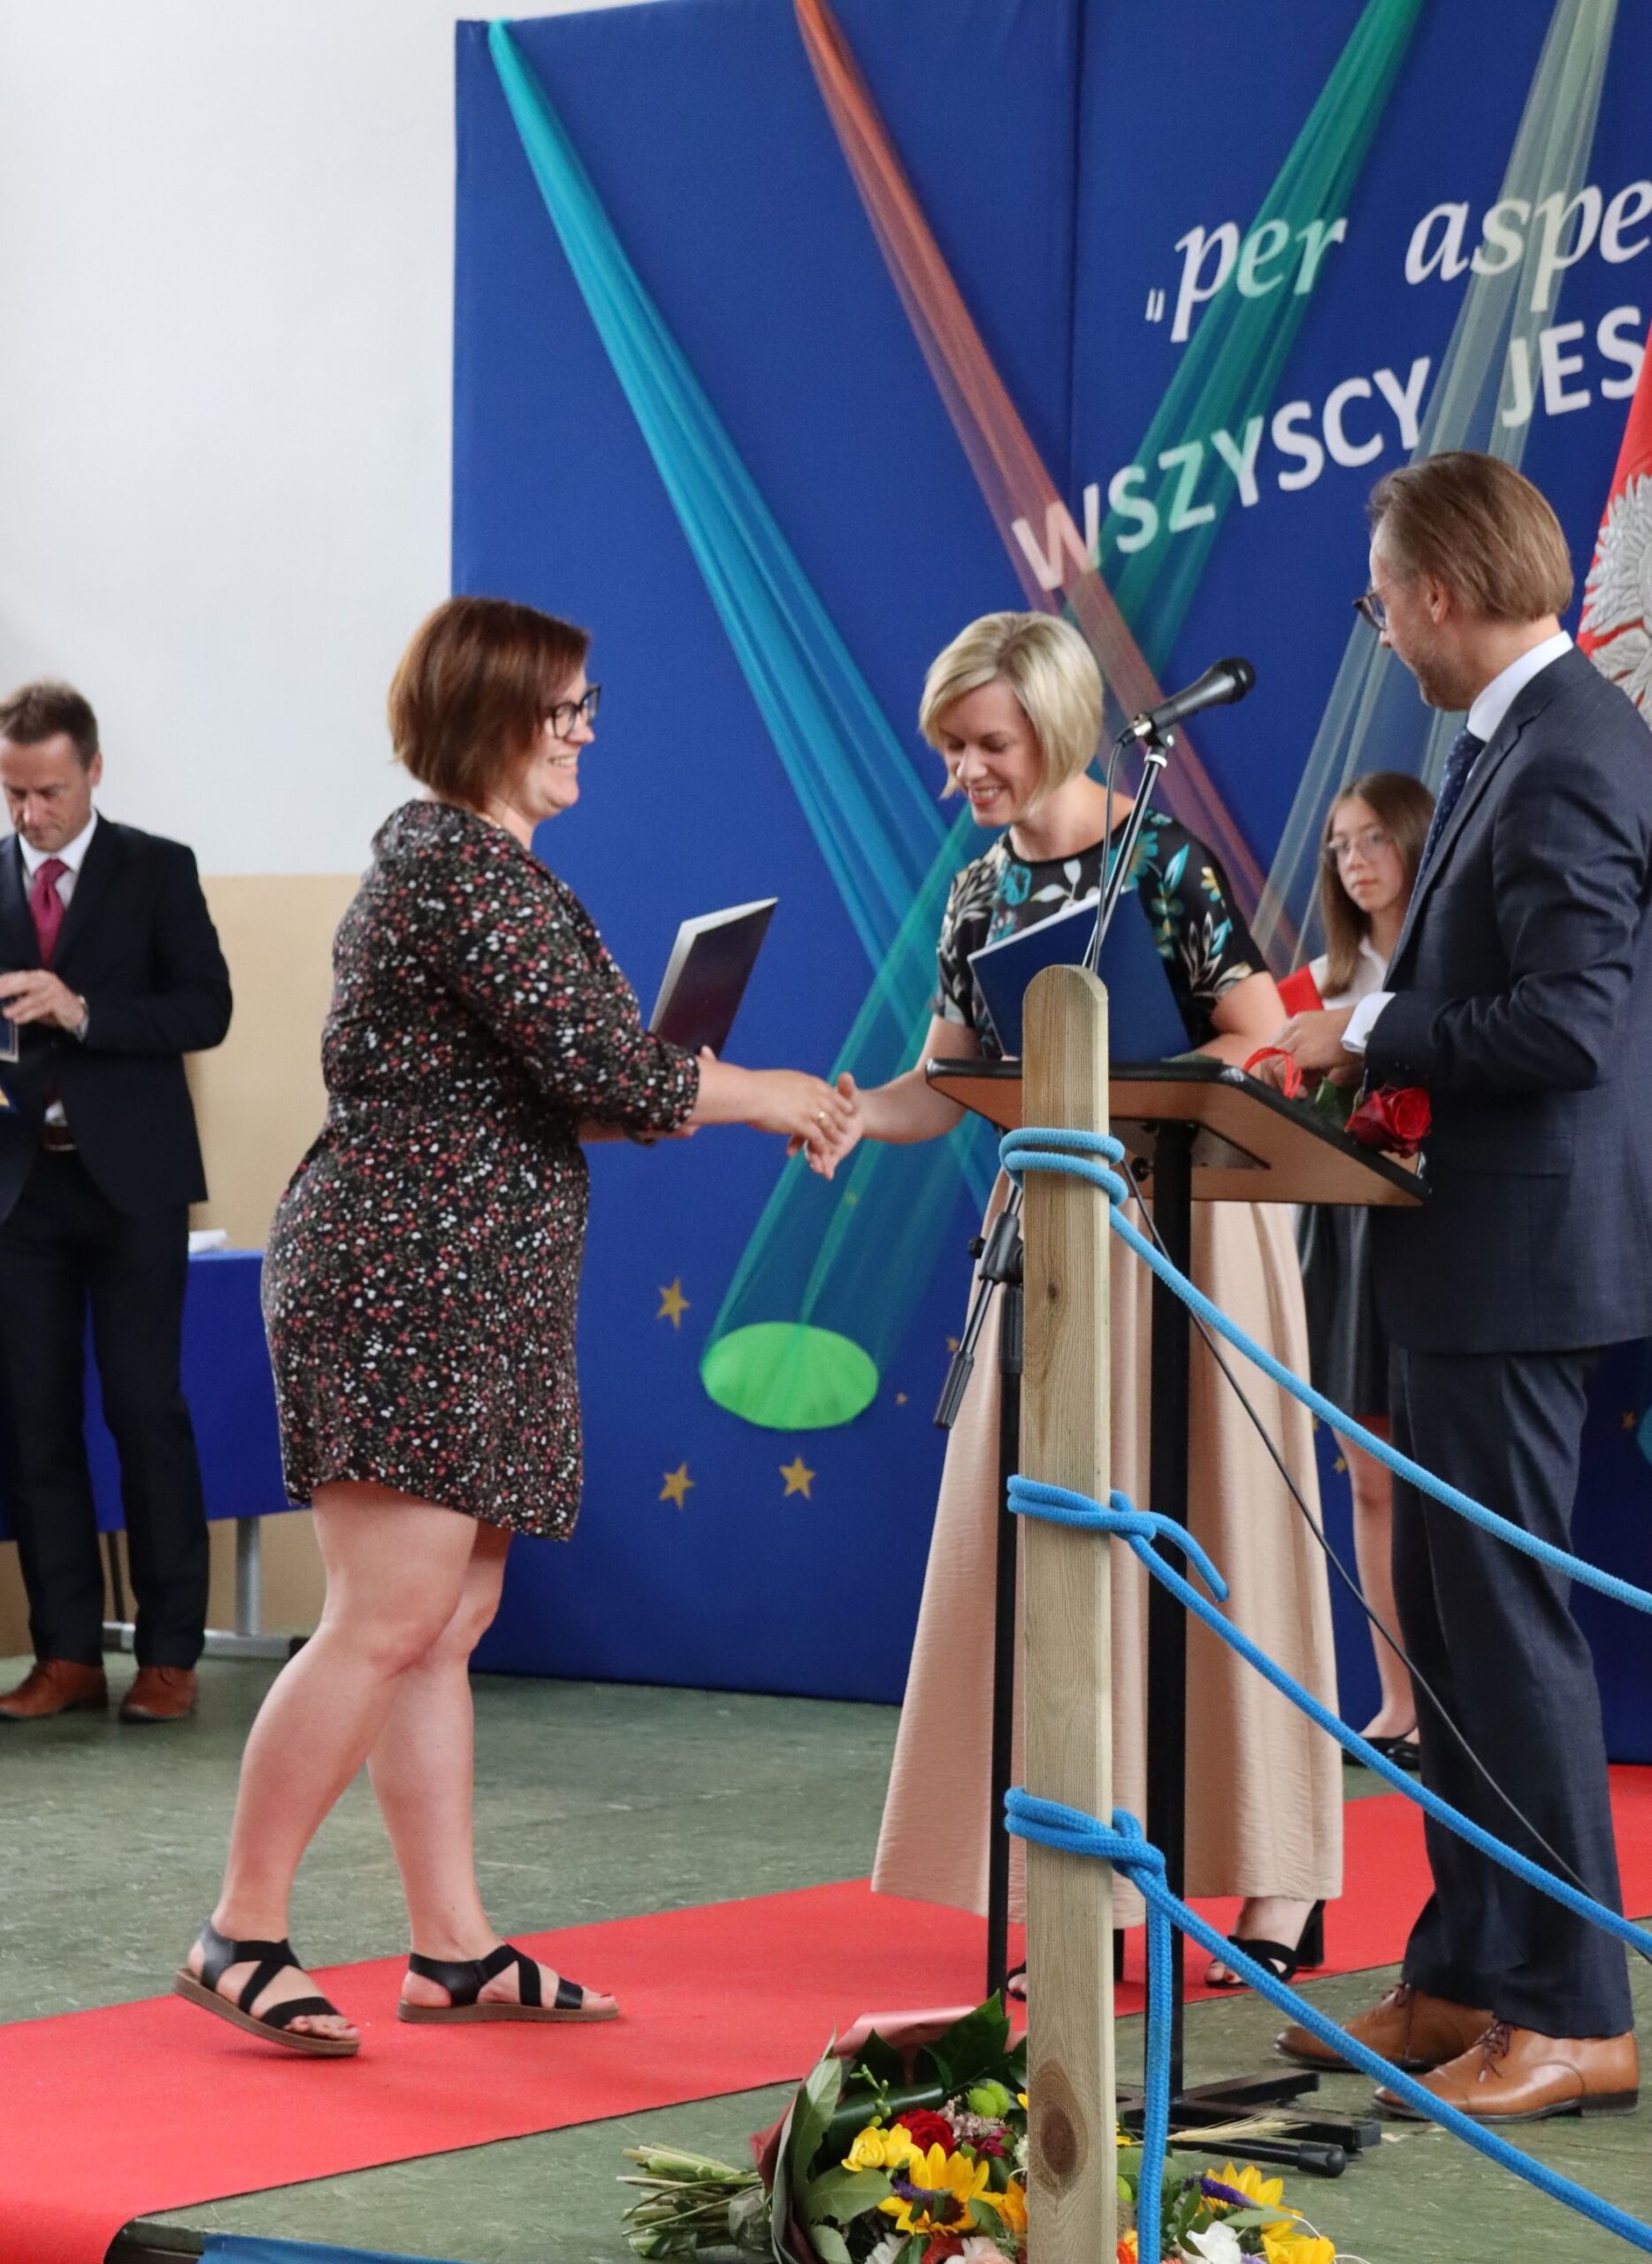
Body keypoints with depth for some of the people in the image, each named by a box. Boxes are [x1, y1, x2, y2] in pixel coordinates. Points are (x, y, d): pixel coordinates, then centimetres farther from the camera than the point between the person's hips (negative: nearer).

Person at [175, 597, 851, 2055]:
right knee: (388, 1619, -10)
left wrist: (676, 1097, 14)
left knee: (447, 1625, 9)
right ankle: (242, 1935, -4)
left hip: (459, 1295, 11)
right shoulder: (464, 862, -14)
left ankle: (454, 1947, 12)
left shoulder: (443, 855, 19)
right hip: (411, 1284, -11)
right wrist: (756, 1095, -5)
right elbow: (592, 1061, -19)